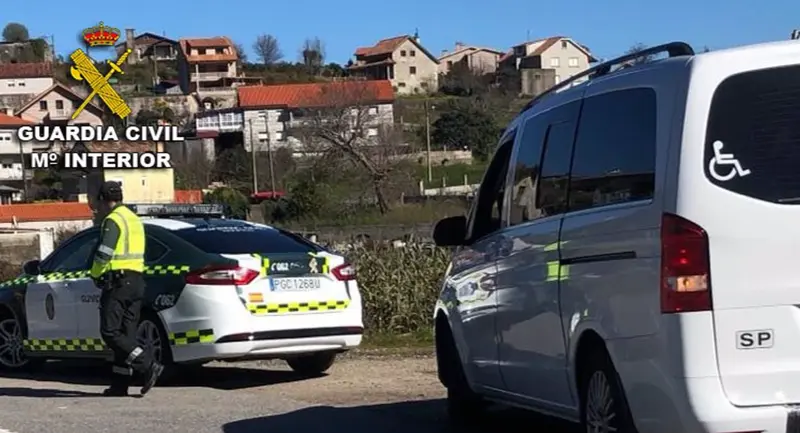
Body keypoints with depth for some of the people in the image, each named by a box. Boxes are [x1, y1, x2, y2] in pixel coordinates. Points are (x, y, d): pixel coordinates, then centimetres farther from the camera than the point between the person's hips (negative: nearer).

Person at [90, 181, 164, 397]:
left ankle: (149, 366, -18)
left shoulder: (113, 220, -10)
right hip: (136, 280, 9)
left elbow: (103, 254, -19)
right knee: (126, 334, 8)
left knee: (110, 332, -9)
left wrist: (95, 274, -2)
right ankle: (120, 384, 7)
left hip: (118, 281, -9)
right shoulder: (134, 219, 19)